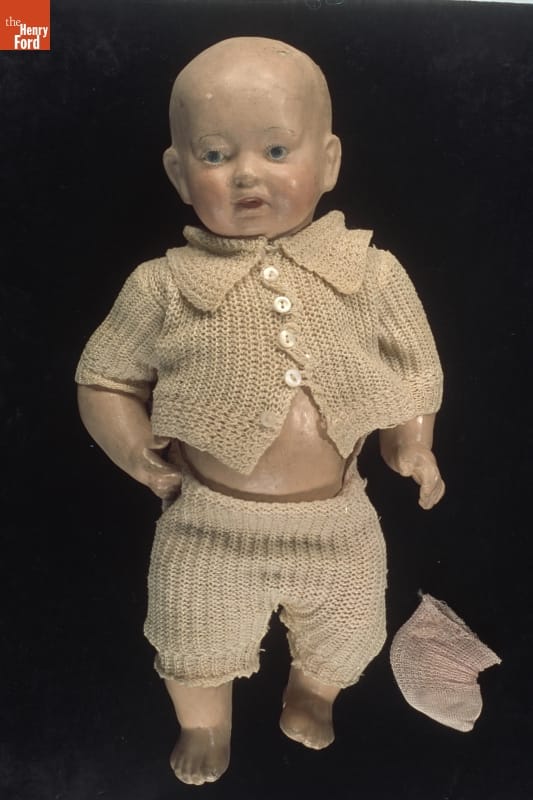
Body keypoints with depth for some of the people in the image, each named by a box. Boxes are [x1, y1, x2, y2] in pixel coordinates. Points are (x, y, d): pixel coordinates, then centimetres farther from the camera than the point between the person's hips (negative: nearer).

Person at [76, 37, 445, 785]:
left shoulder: (372, 273, -7)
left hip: (337, 518, 2)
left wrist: (413, 443, -7)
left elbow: (415, 366, 5)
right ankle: (204, 724, 57)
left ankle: (311, 693, 63)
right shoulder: (164, 286, -10)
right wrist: (137, 450, -16)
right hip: (211, 525, -1)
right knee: (197, 641, 21)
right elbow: (104, 379, -1)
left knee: (345, 638, 25)